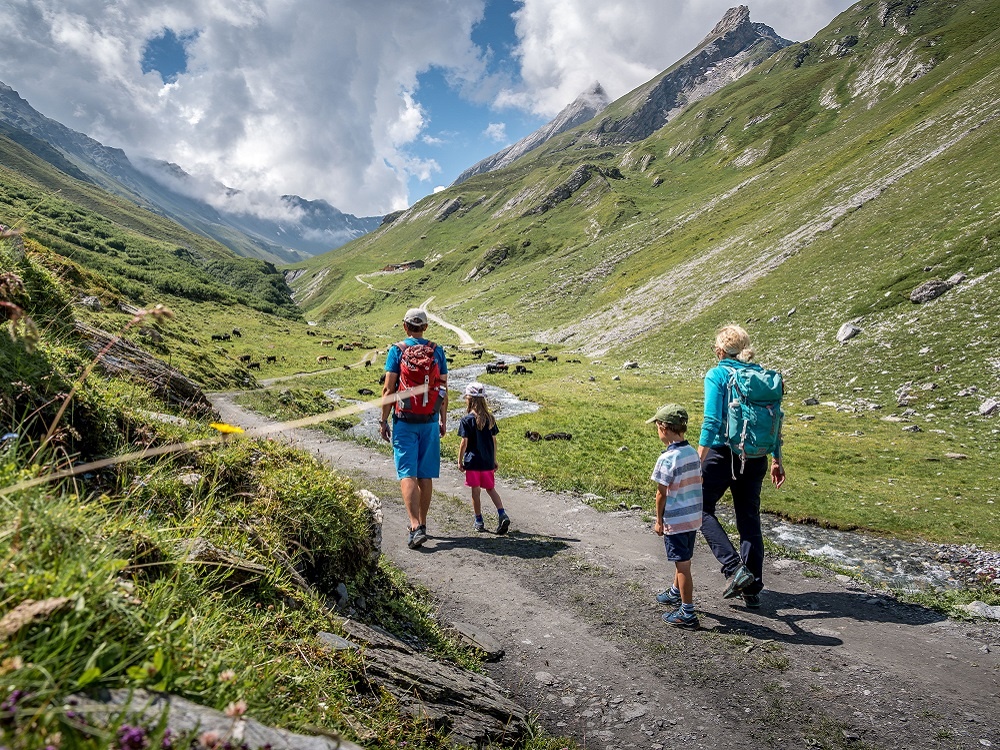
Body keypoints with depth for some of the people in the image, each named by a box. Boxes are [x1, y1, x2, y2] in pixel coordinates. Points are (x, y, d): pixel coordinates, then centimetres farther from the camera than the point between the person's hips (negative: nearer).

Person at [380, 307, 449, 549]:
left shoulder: (397, 350, -4)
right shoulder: (437, 351, 4)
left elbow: (388, 389, -7)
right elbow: (443, 388, 6)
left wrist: (383, 420, 0)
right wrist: (443, 420, 14)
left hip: (404, 421, -3)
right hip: (430, 421, 3)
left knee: (407, 475, -3)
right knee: (425, 475, 11)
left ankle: (416, 527, -14)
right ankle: (421, 524, 22)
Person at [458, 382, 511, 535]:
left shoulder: (467, 420, -11)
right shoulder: (490, 418, 2)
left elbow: (464, 443, -12)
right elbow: (494, 440, 7)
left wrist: (460, 460, -2)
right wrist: (494, 459, 16)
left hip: (472, 461, -4)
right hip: (488, 461, 4)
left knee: (476, 491, 6)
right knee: (491, 489, 15)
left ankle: (479, 521, 14)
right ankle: (502, 515, 0)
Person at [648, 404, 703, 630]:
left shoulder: (667, 459, -22)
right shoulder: (693, 453, 1)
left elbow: (661, 494, -15)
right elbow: (697, 483, 10)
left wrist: (659, 520, -3)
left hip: (675, 521, -8)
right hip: (694, 518, 8)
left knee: (682, 565, 2)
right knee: (682, 560, 25)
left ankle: (687, 614, 12)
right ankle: (676, 593, 45)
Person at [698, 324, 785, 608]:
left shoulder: (717, 374, -9)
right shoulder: (761, 375, 8)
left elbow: (712, 421, -17)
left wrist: (699, 460, -16)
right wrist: (776, 461, 17)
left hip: (723, 453, -6)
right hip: (755, 457, 6)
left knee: (702, 509, 10)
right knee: (749, 518, 14)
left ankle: (735, 568, -6)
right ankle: (752, 588, 22)